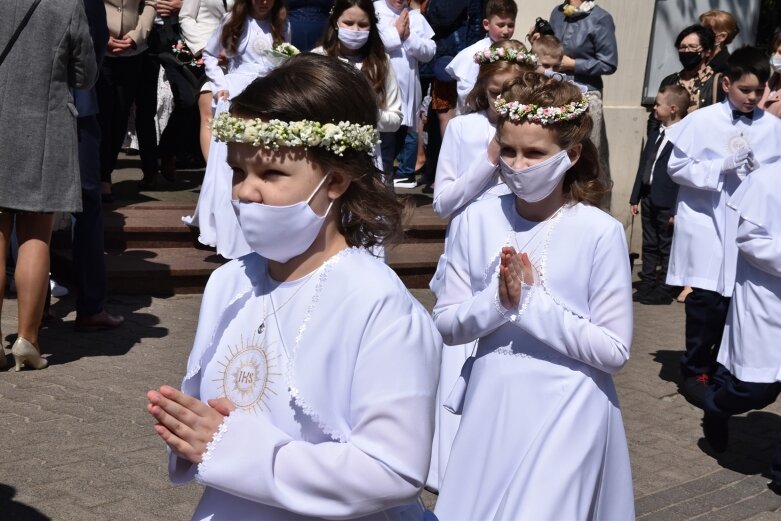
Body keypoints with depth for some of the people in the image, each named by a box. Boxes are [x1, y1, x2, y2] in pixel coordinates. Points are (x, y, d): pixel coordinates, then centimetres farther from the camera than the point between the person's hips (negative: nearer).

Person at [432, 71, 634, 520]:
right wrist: (498, 302, -20)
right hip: (490, 406, 4)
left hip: (566, 415, -4)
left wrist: (533, 302, -20)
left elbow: (614, 351, -13)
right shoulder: (477, 221, -3)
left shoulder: (600, 233, -13)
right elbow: (446, 325, -1)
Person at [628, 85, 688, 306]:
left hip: (668, 203, -8)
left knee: (667, 247, 3)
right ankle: (647, 285, 24)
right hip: (649, 198, 8)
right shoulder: (655, 134, 11)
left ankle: (664, 290, 11)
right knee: (649, 245, 15)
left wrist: (677, 210, -18)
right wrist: (635, 197, 14)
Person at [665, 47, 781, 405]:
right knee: (706, 301, -3)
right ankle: (694, 371, 13)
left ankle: (722, 369, 24)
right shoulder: (702, 120, -4)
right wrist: (721, 167, -14)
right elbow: (676, 166, -5)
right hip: (707, 225, -3)